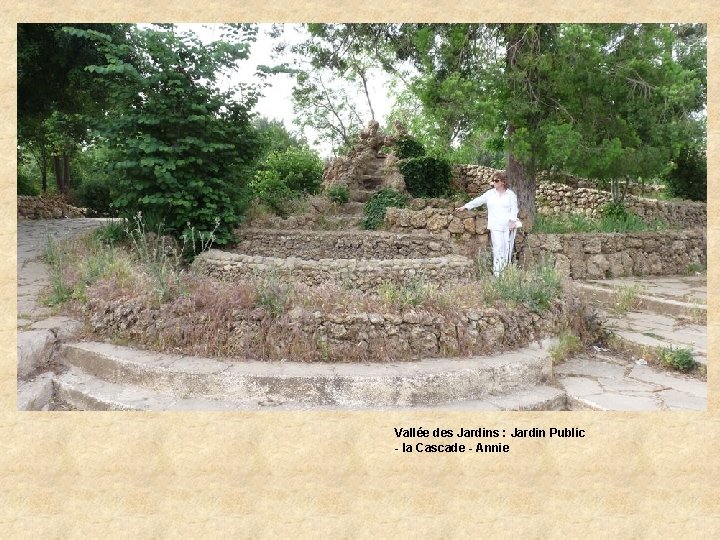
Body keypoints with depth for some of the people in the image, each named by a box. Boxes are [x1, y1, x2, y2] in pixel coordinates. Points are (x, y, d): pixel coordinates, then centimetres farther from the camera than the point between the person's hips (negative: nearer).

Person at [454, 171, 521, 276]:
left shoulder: (511, 194, 8)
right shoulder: (490, 193, 14)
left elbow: (514, 209, 1)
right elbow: (478, 200, 14)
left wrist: (512, 221, -11)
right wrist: (465, 206, 9)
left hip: (509, 226, -1)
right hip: (496, 226, 1)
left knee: (507, 248, 1)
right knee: (498, 247, -10)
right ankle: (497, 272, -8)